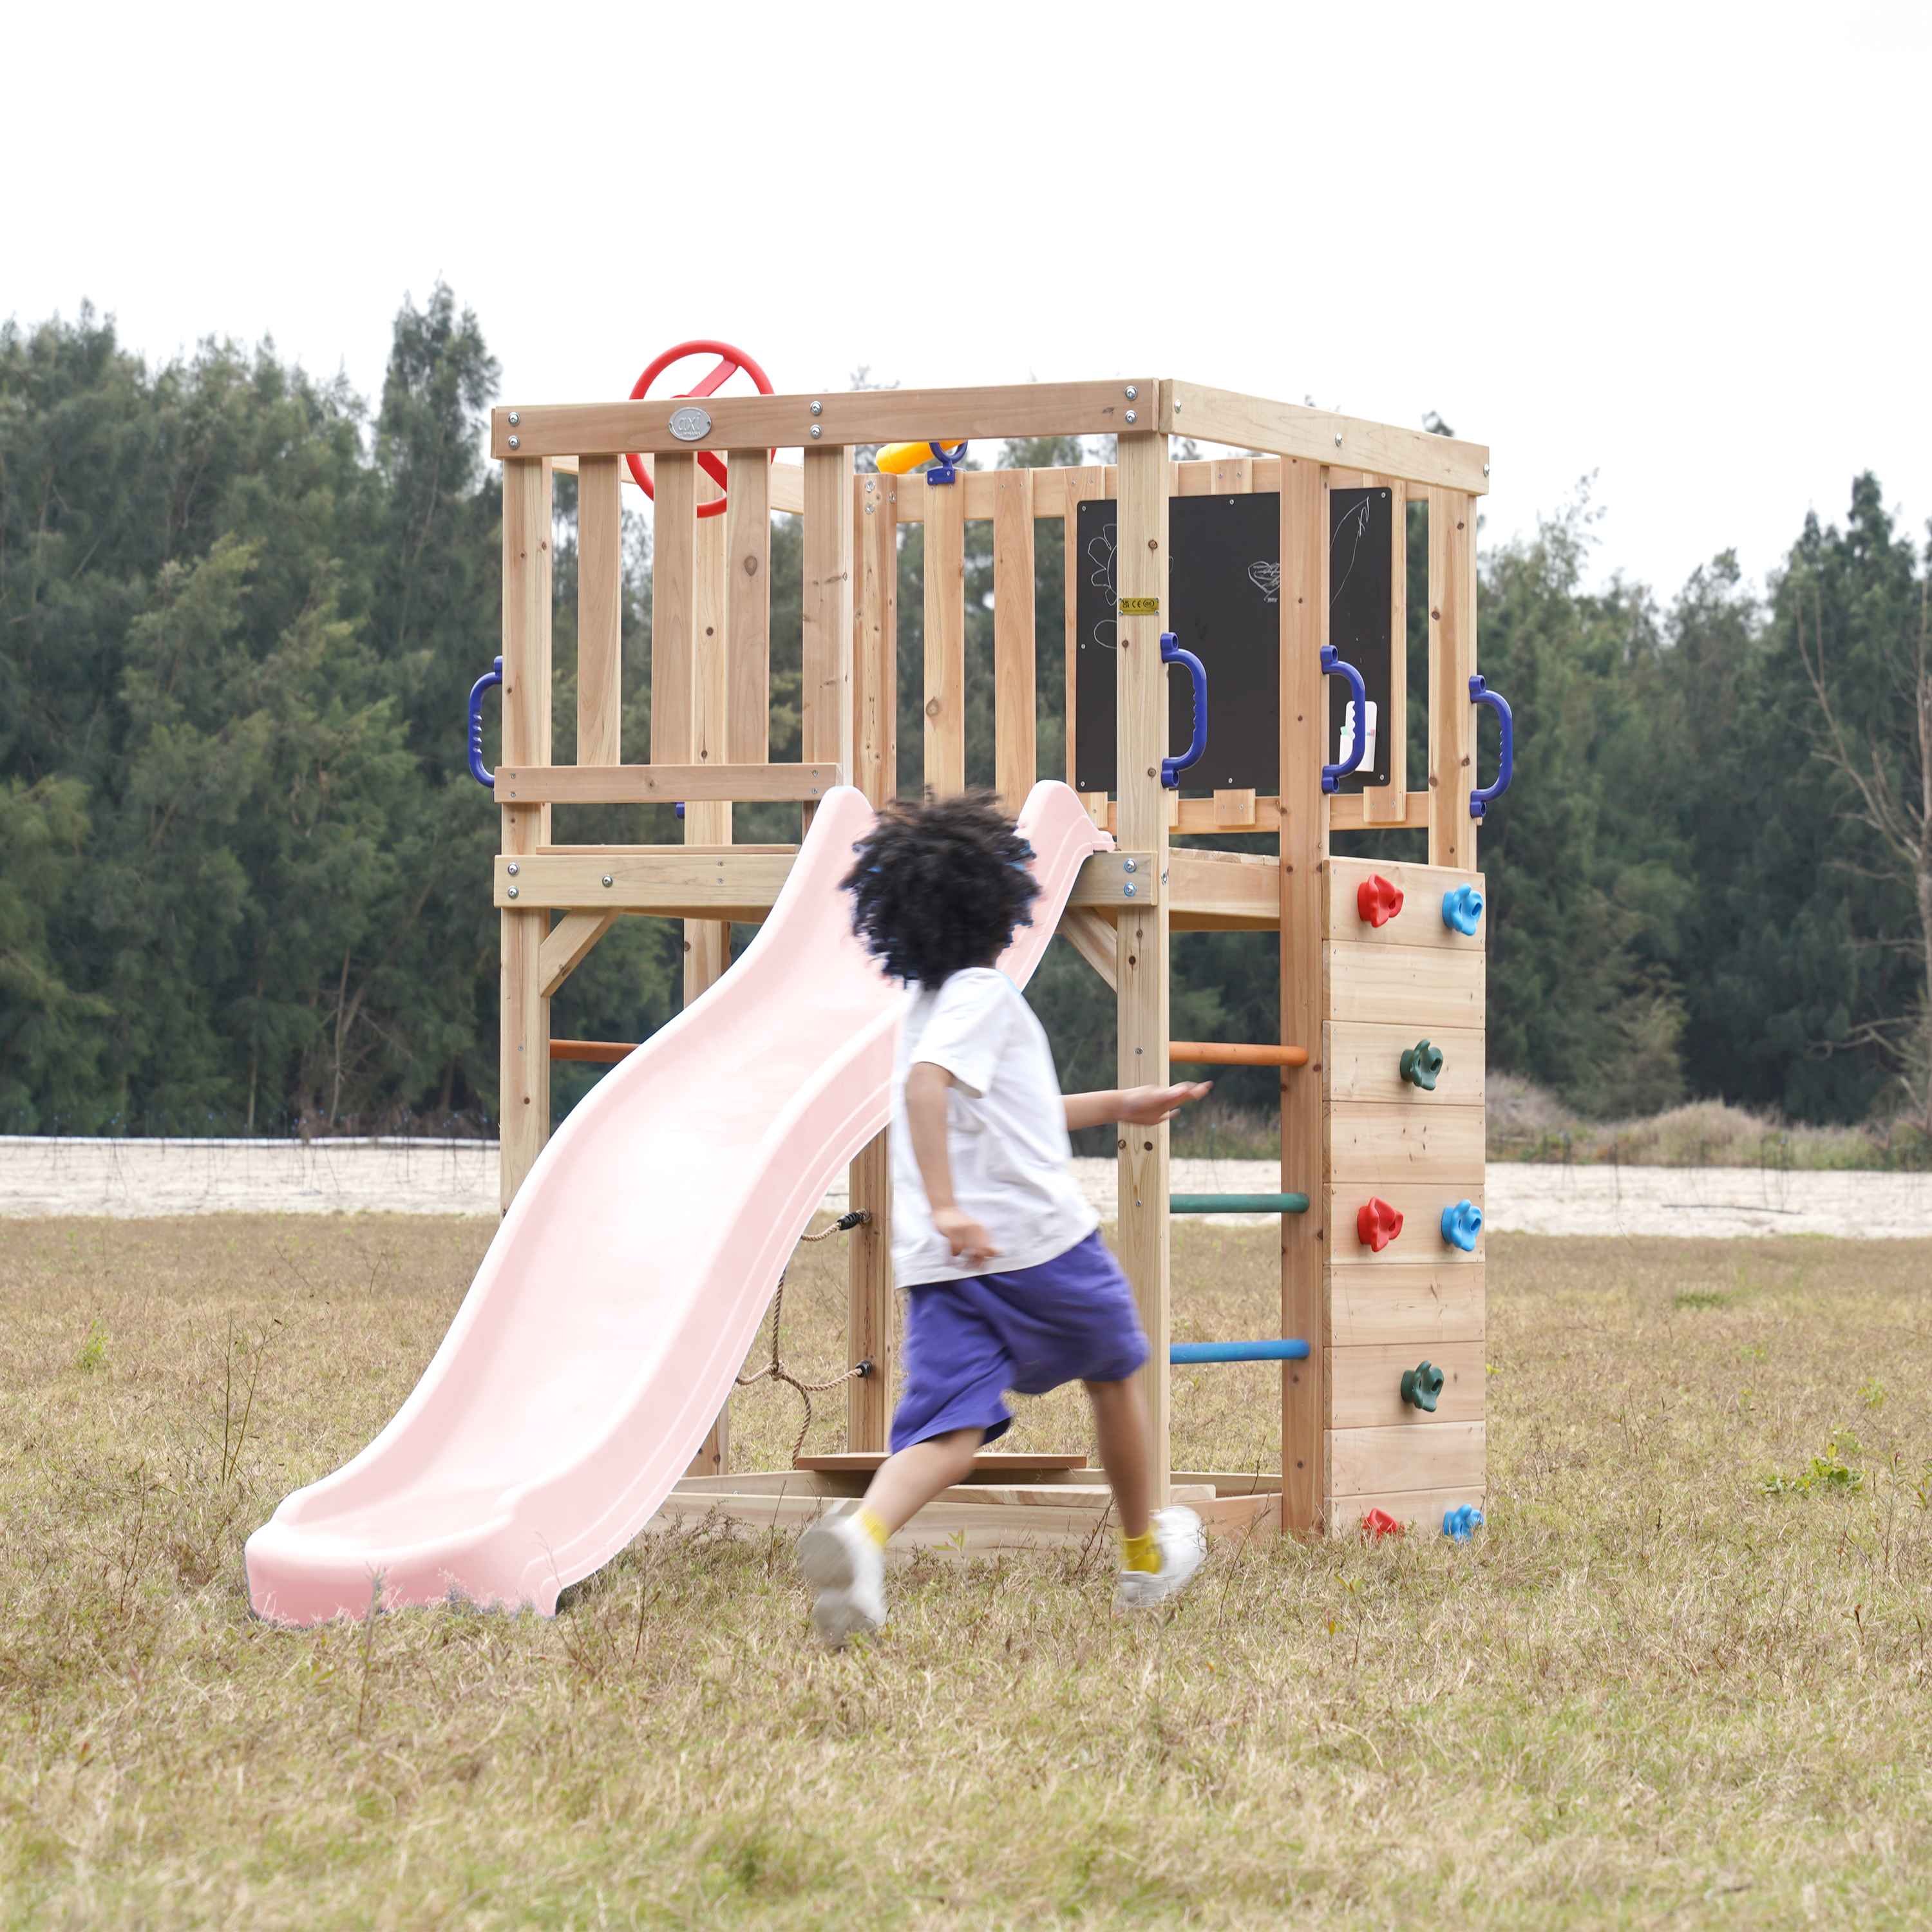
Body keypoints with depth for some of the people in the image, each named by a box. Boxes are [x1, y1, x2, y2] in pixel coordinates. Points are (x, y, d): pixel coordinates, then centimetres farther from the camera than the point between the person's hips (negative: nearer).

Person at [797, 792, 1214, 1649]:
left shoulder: (923, 1004, 19)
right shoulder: (983, 992, -9)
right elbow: (925, 1084, -27)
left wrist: (1116, 1105, 40)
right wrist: (947, 1206, -34)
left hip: (943, 1261, 6)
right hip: (1037, 1237, -6)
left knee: (948, 1432, -7)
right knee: (1112, 1373, 20)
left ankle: (862, 1533, -37)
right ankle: (1144, 1555, 36)